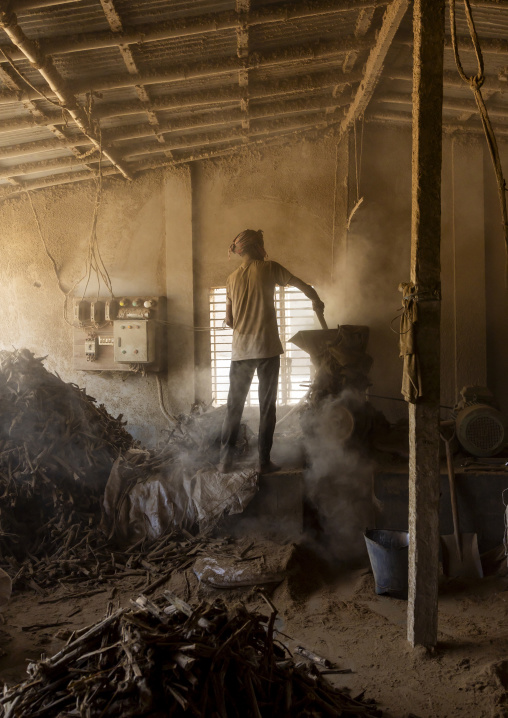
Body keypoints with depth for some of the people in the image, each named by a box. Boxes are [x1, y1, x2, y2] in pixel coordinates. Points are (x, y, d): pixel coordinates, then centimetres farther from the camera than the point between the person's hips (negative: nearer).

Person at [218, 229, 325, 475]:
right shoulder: (270, 268, -1)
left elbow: (229, 320, 10)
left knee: (234, 406, 9)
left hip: (240, 351, 3)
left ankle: (226, 460, 9)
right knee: (267, 406, 4)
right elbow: (304, 286, 4)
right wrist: (317, 302, 23)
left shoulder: (232, 278, 9)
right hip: (268, 349, -3)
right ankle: (264, 461, 8)